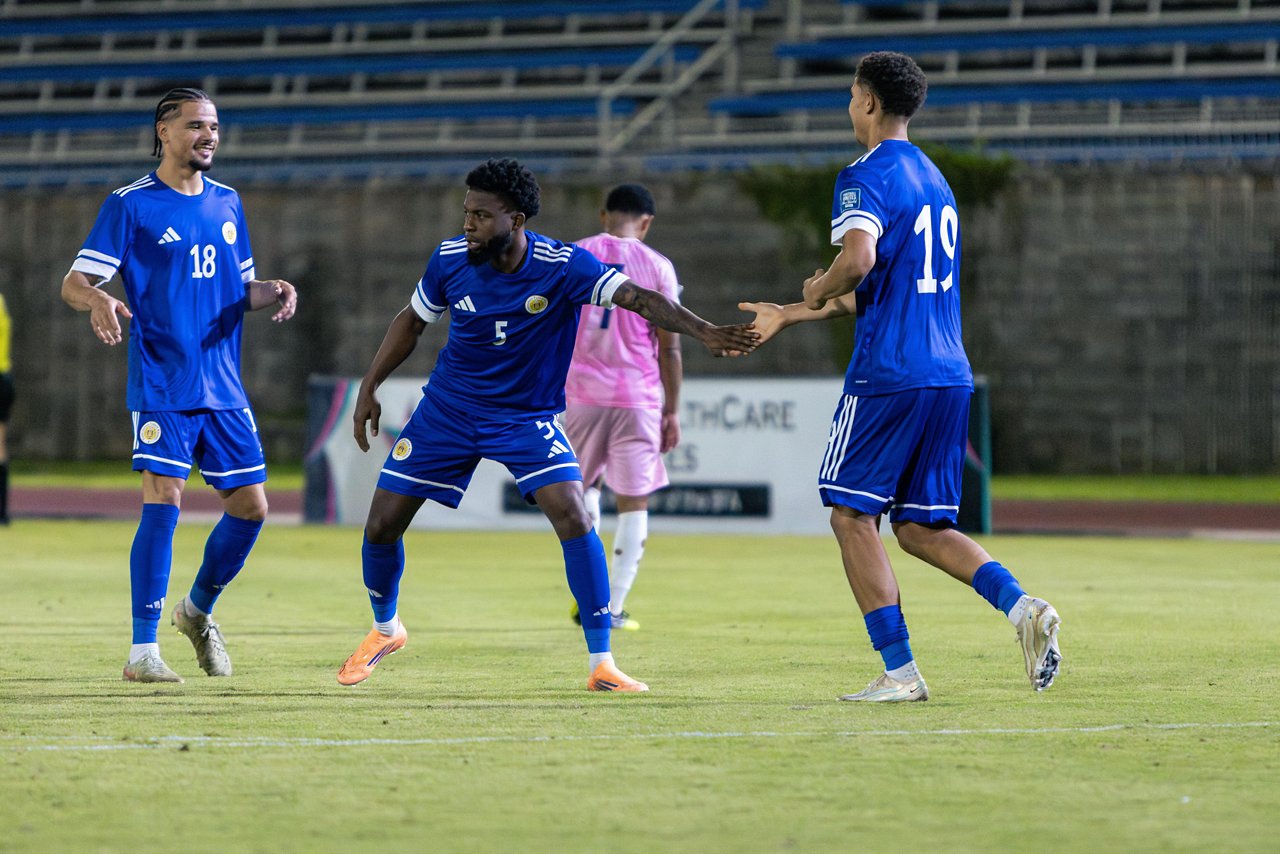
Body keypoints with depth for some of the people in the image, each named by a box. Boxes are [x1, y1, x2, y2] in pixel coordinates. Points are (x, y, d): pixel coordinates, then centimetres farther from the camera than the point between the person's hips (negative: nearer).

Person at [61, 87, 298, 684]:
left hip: (224, 386, 6)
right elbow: (74, 283, -7)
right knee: (163, 501, -15)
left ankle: (199, 611, 29)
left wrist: (272, 294, 0)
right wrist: (98, 300, -30)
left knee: (250, 506, 4)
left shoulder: (227, 203, 14)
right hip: (160, 383, -6)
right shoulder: (131, 205, -3)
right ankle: (143, 652, -10)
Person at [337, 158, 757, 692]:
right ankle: (385, 630, 32)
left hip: (526, 418, -3)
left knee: (574, 519, -23)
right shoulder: (451, 258, -11)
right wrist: (369, 387, 6)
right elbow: (412, 320, 7)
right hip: (447, 409, 3)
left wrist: (704, 332, -46)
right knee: (381, 526, 1)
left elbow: (639, 299, -31)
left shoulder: (562, 266, -21)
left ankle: (601, 664, -14)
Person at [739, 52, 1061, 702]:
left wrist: (820, 289, -5)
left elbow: (860, 259, -27)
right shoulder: (933, 179, 22)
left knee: (852, 515, 2)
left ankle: (900, 672, -3)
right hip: (948, 374, 8)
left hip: (889, 374, -8)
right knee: (921, 528, 12)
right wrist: (788, 316, 32)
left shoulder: (867, 176, -7)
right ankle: (1022, 608, -10)